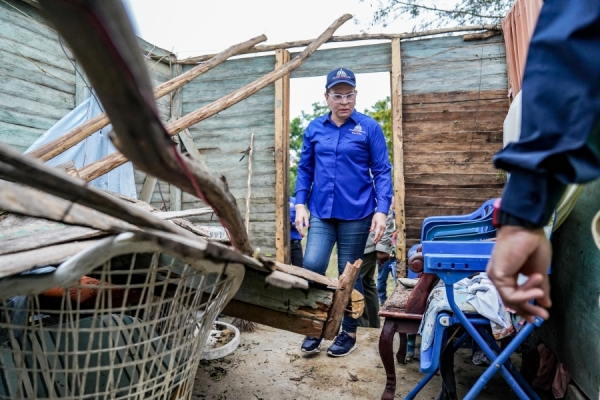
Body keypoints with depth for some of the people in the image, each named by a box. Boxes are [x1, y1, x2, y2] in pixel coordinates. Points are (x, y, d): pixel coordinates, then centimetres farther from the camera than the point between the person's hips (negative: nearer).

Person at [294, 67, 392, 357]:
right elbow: (305, 169, 11)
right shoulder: (314, 128, 7)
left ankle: (349, 332, 26)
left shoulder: (369, 127, -2)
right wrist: (300, 204, 2)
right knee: (312, 266, -9)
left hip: (356, 214, -2)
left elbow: (382, 171, -3)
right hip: (321, 213, 3)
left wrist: (382, 210, -12)